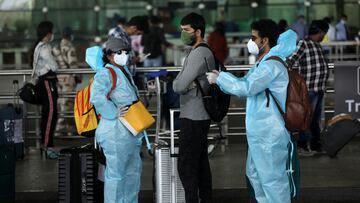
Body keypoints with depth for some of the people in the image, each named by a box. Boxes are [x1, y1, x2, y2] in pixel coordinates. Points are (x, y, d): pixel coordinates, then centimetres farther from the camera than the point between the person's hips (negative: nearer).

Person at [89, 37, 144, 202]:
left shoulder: (124, 71, 14)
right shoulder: (106, 74, -14)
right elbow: (97, 97, -29)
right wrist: (114, 113, -23)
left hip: (129, 131, 10)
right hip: (116, 131, -10)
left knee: (133, 169, 19)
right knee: (116, 172, -6)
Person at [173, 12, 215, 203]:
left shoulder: (199, 54, -18)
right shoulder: (205, 52, 14)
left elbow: (179, 86, -20)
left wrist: (175, 82, 0)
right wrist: (180, 82, -3)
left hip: (193, 119, -10)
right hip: (201, 116, 10)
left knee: (186, 165, -7)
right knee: (201, 162, 14)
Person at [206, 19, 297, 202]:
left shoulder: (272, 65, -20)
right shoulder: (261, 64, 15)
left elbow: (245, 87, -26)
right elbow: (244, 84, 19)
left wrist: (219, 78, -14)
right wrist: (220, 78, 6)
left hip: (270, 135, -11)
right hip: (259, 133, 11)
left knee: (272, 179, -4)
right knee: (255, 174, 22)